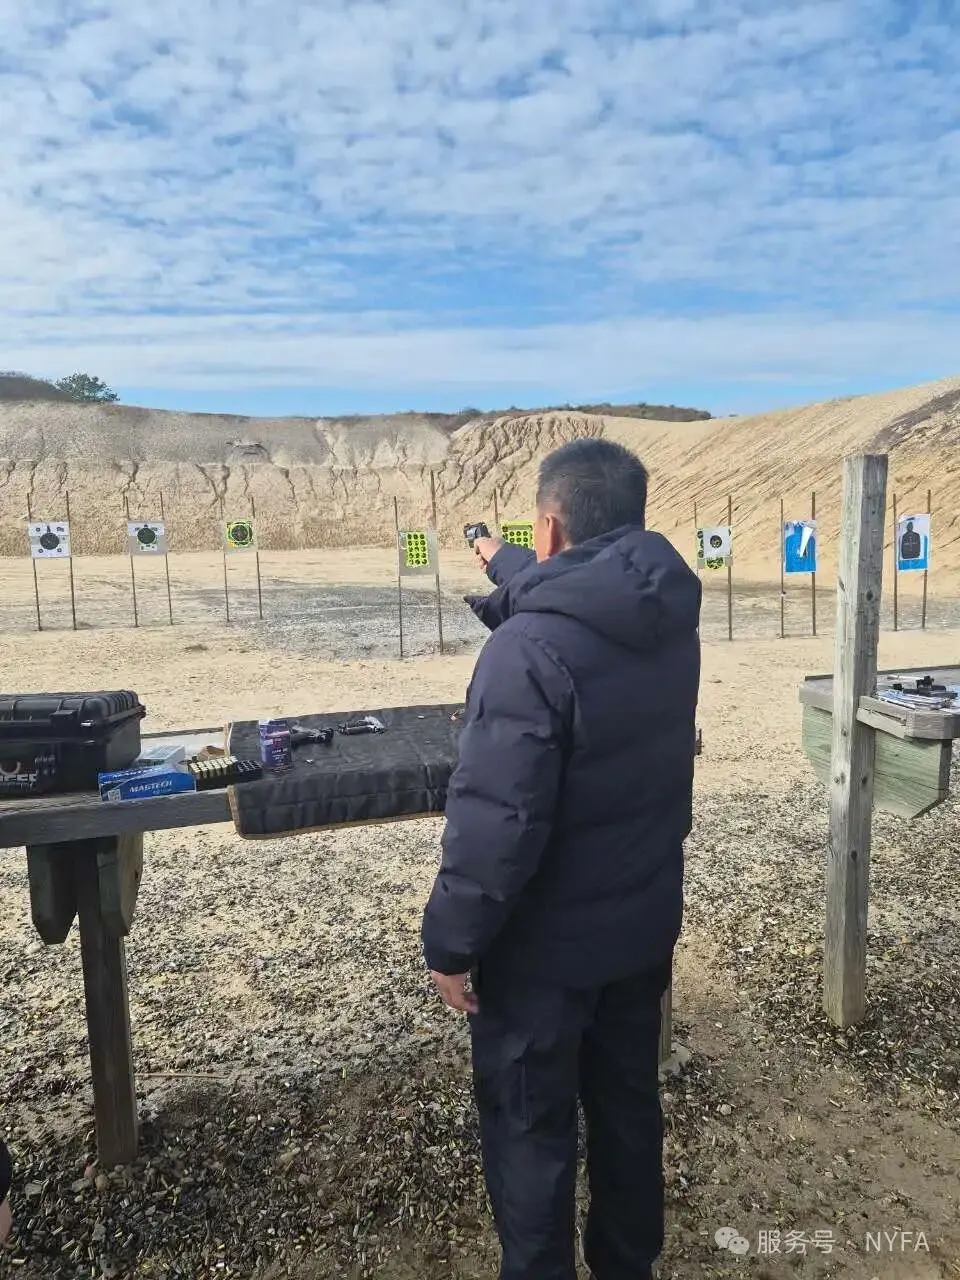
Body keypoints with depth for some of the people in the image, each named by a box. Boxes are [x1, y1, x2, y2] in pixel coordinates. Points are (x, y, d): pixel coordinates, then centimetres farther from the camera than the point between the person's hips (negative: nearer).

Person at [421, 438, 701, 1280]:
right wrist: (508, 569, 34)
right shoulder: (670, 614, -4)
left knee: (530, 1127, 15)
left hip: (545, 942, -7)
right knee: (629, 1102, 24)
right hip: (645, 920, 8)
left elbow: (497, 820, -28)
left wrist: (452, 940, -15)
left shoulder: (530, 648, -28)